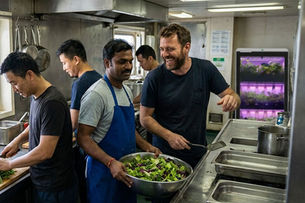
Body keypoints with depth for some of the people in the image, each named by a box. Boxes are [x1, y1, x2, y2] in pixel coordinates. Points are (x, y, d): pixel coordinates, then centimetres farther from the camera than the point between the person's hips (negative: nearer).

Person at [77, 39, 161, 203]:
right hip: (104, 170, -8)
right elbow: (83, 137, -21)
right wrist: (110, 162, -30)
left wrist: (146, 146, 6)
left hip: (126, 168, 8)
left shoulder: (127, 91, 8)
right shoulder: (96, 94, -20)